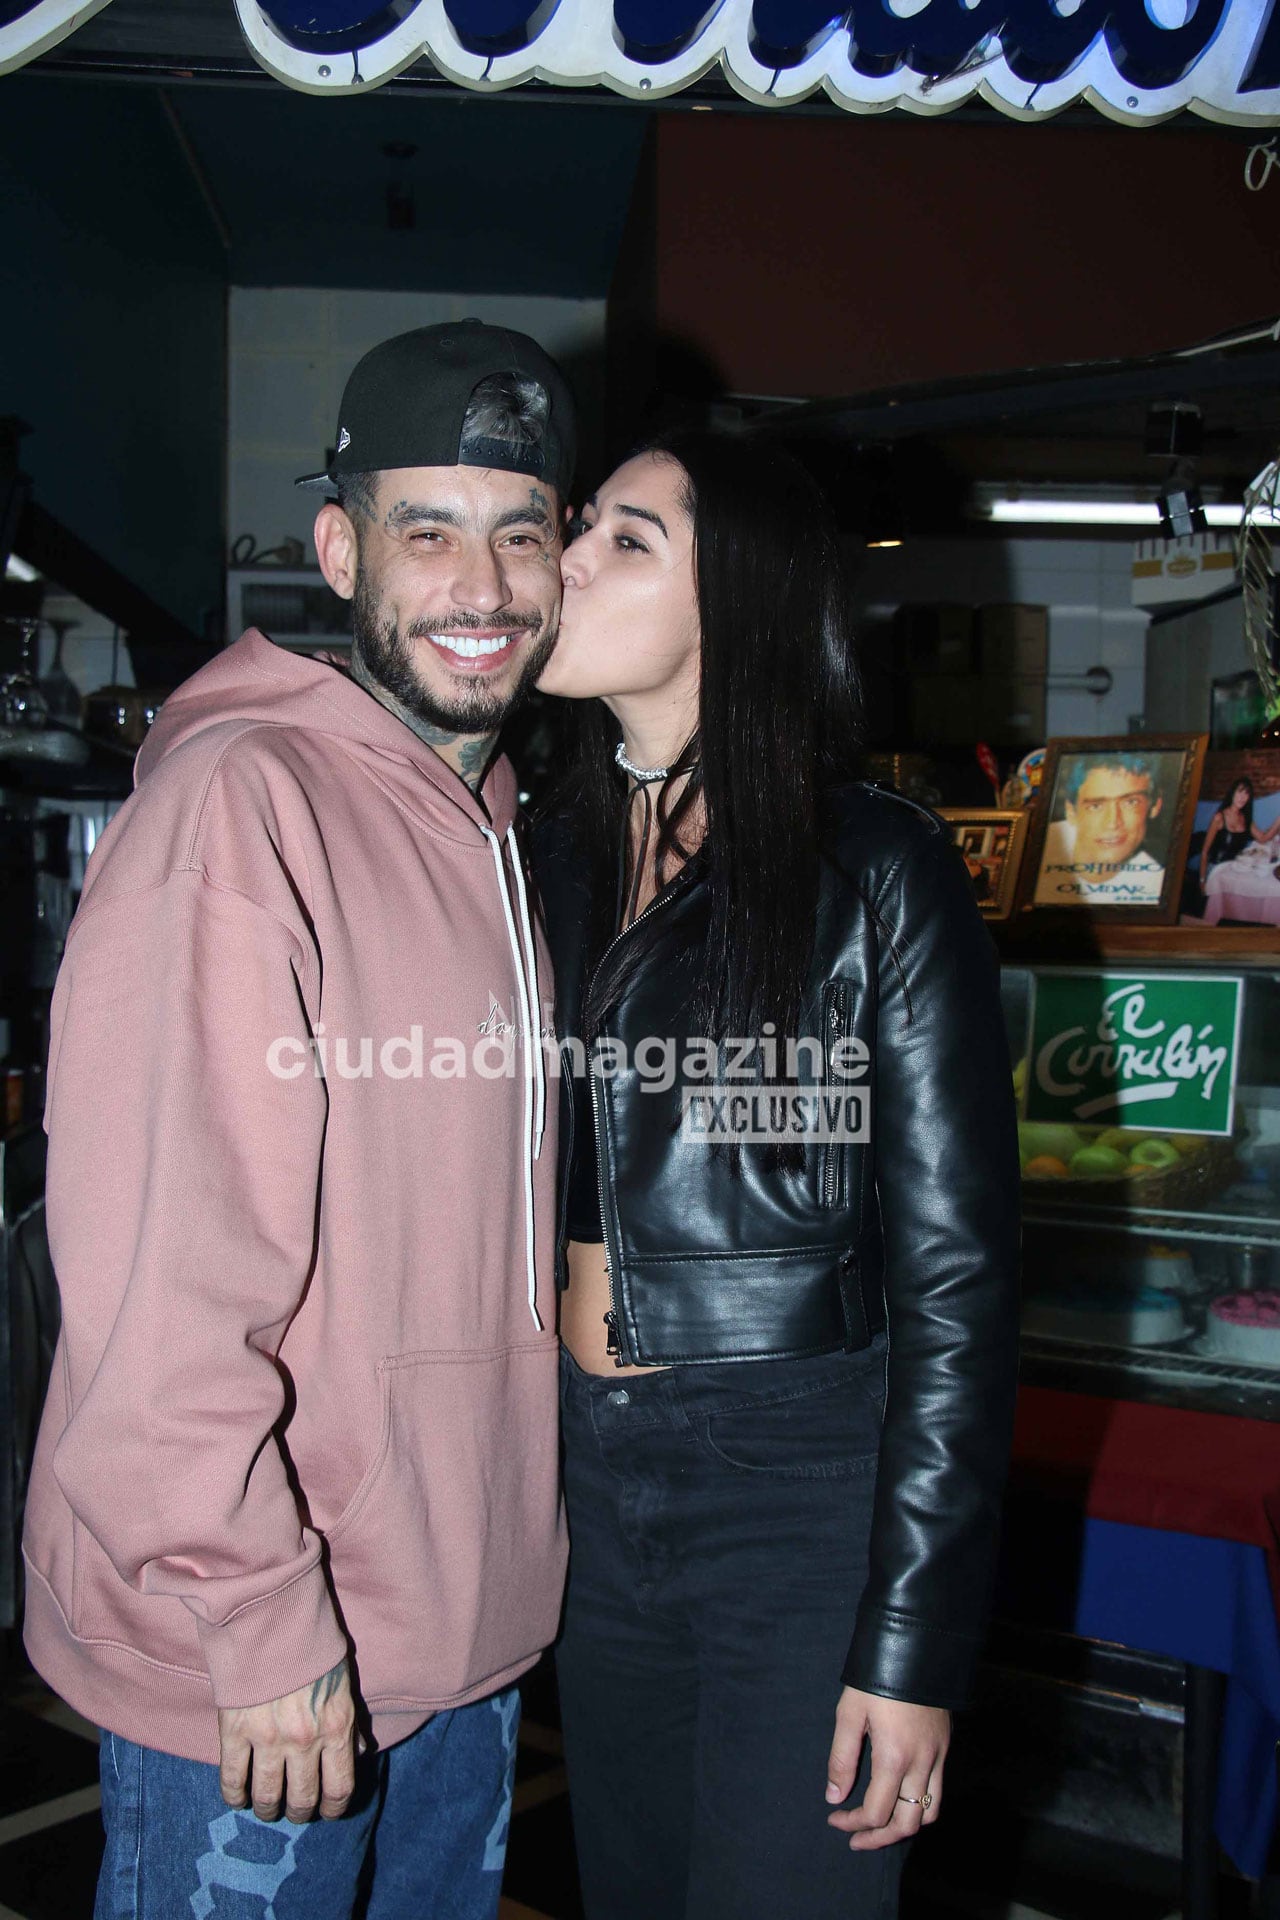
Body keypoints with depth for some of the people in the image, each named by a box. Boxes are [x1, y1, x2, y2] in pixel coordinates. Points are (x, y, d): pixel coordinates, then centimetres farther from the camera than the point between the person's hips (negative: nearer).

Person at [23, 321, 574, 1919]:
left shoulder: (499, 831, 8)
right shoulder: (236, 801, -19)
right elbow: (158, 1283, -24)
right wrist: (262, 1625, -20)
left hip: (468, 1620, 8)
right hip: (251, 1670, -8)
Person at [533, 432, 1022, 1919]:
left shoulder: (874, 870, -11)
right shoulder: (554, 860, 4)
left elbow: (955, 1268, -11)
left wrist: (913, 1639, -13)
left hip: (806, 1495, -5)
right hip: (588, 1476, 5)